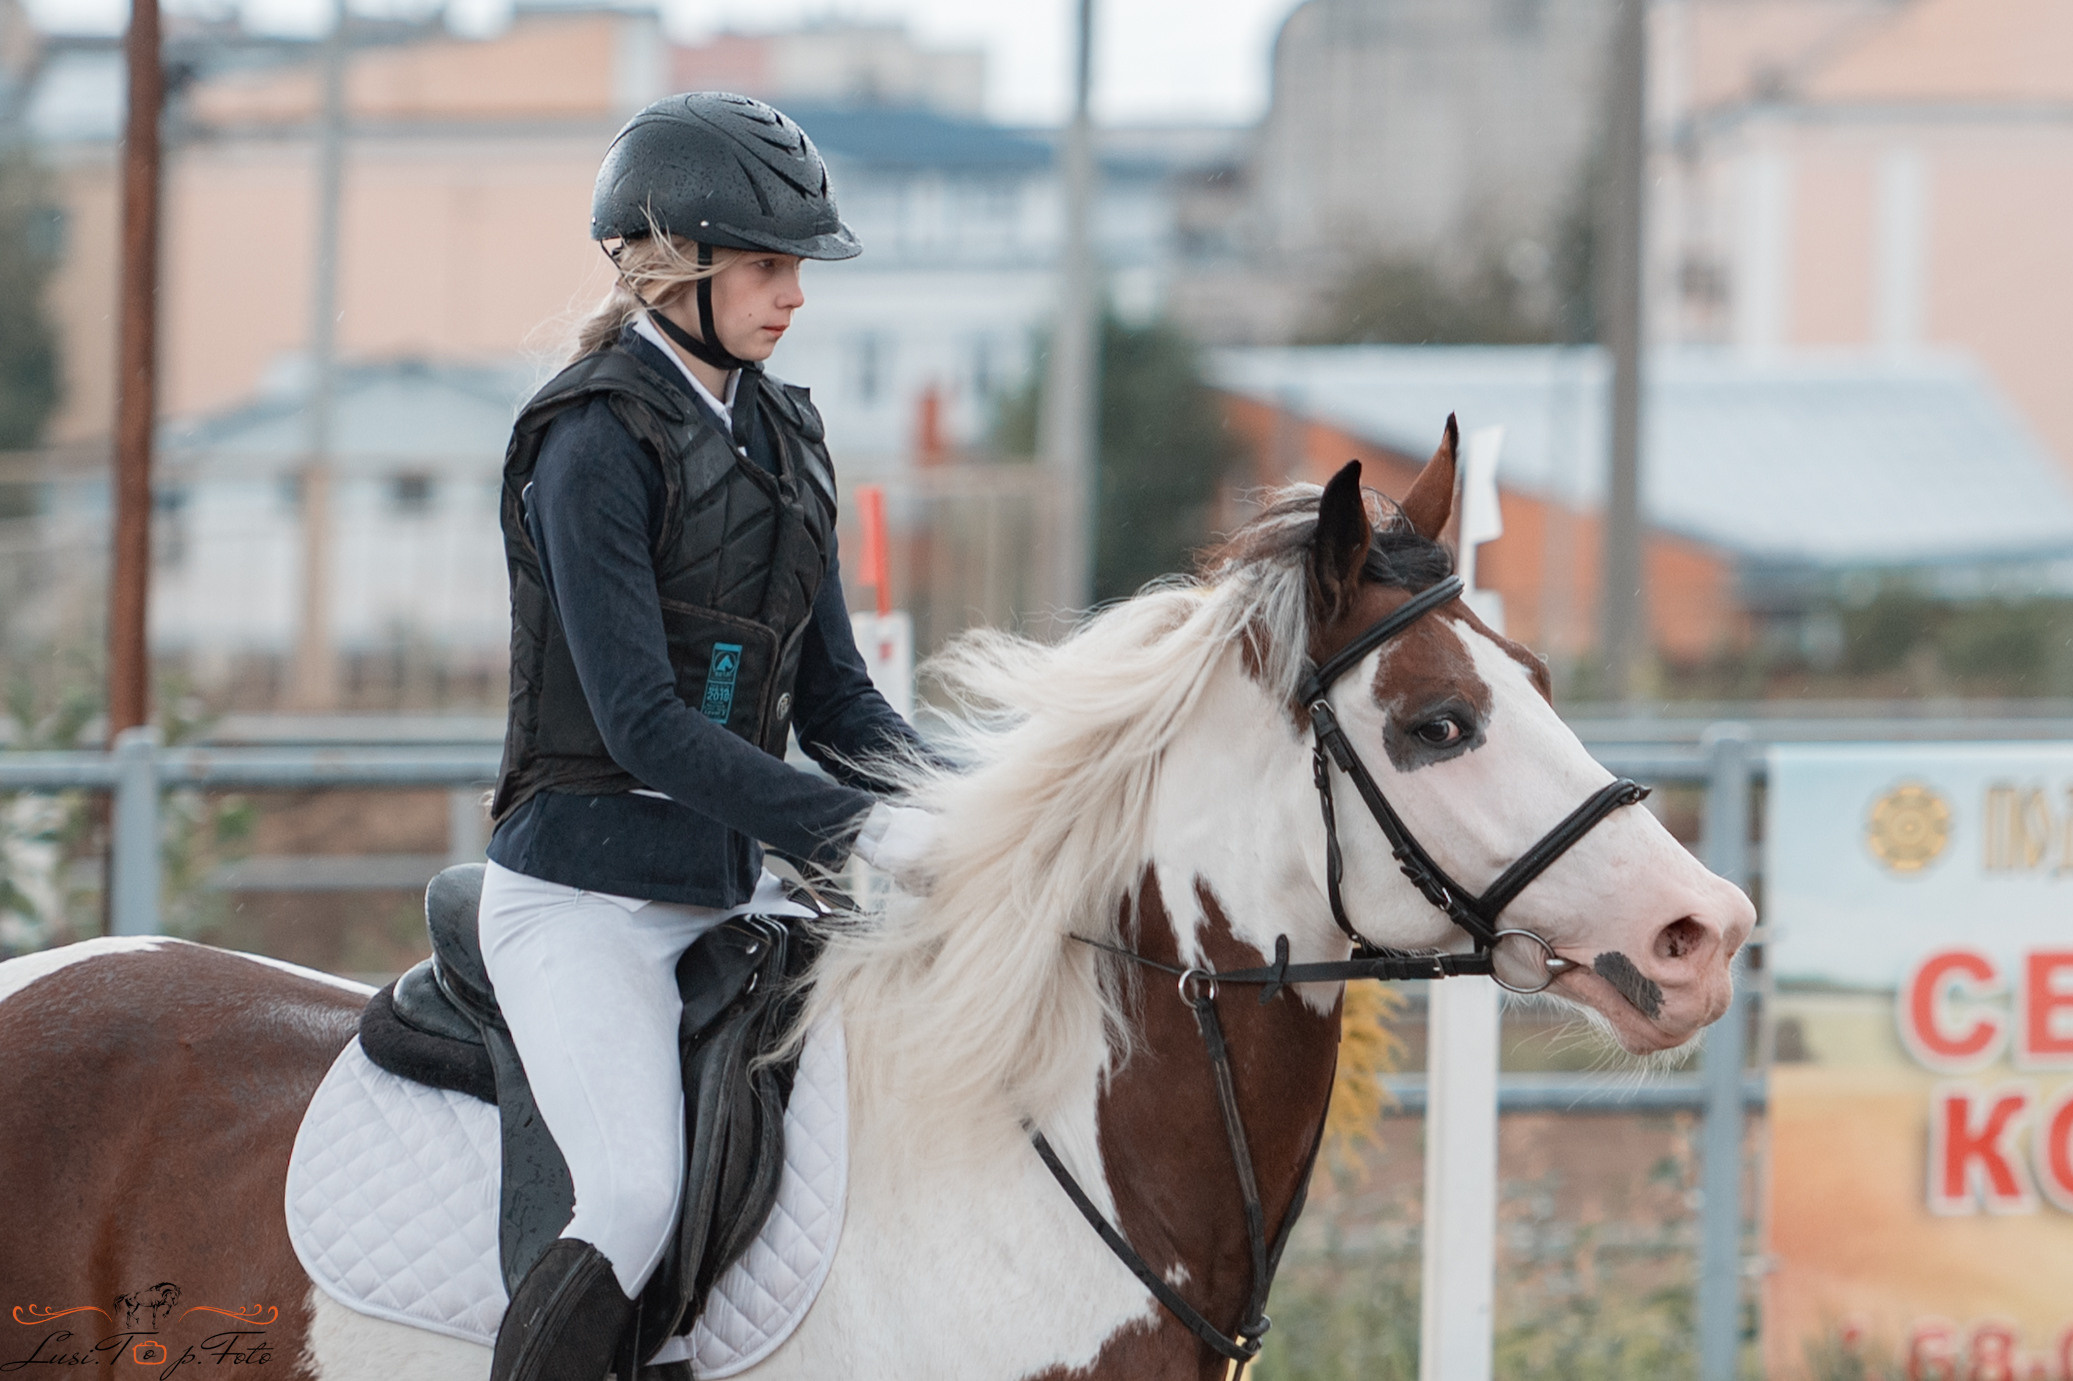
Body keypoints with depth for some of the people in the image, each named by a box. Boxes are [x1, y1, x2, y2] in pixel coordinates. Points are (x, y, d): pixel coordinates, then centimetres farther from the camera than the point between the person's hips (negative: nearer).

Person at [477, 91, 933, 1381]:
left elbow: (832, 696, 14)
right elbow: (643, 724, -20)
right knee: (638, 1201, -24)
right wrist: (859, 828, -24)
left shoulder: (782, 435, 12)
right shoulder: (597, 442, -13)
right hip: (588, 888, -8)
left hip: (736, 883, 8)